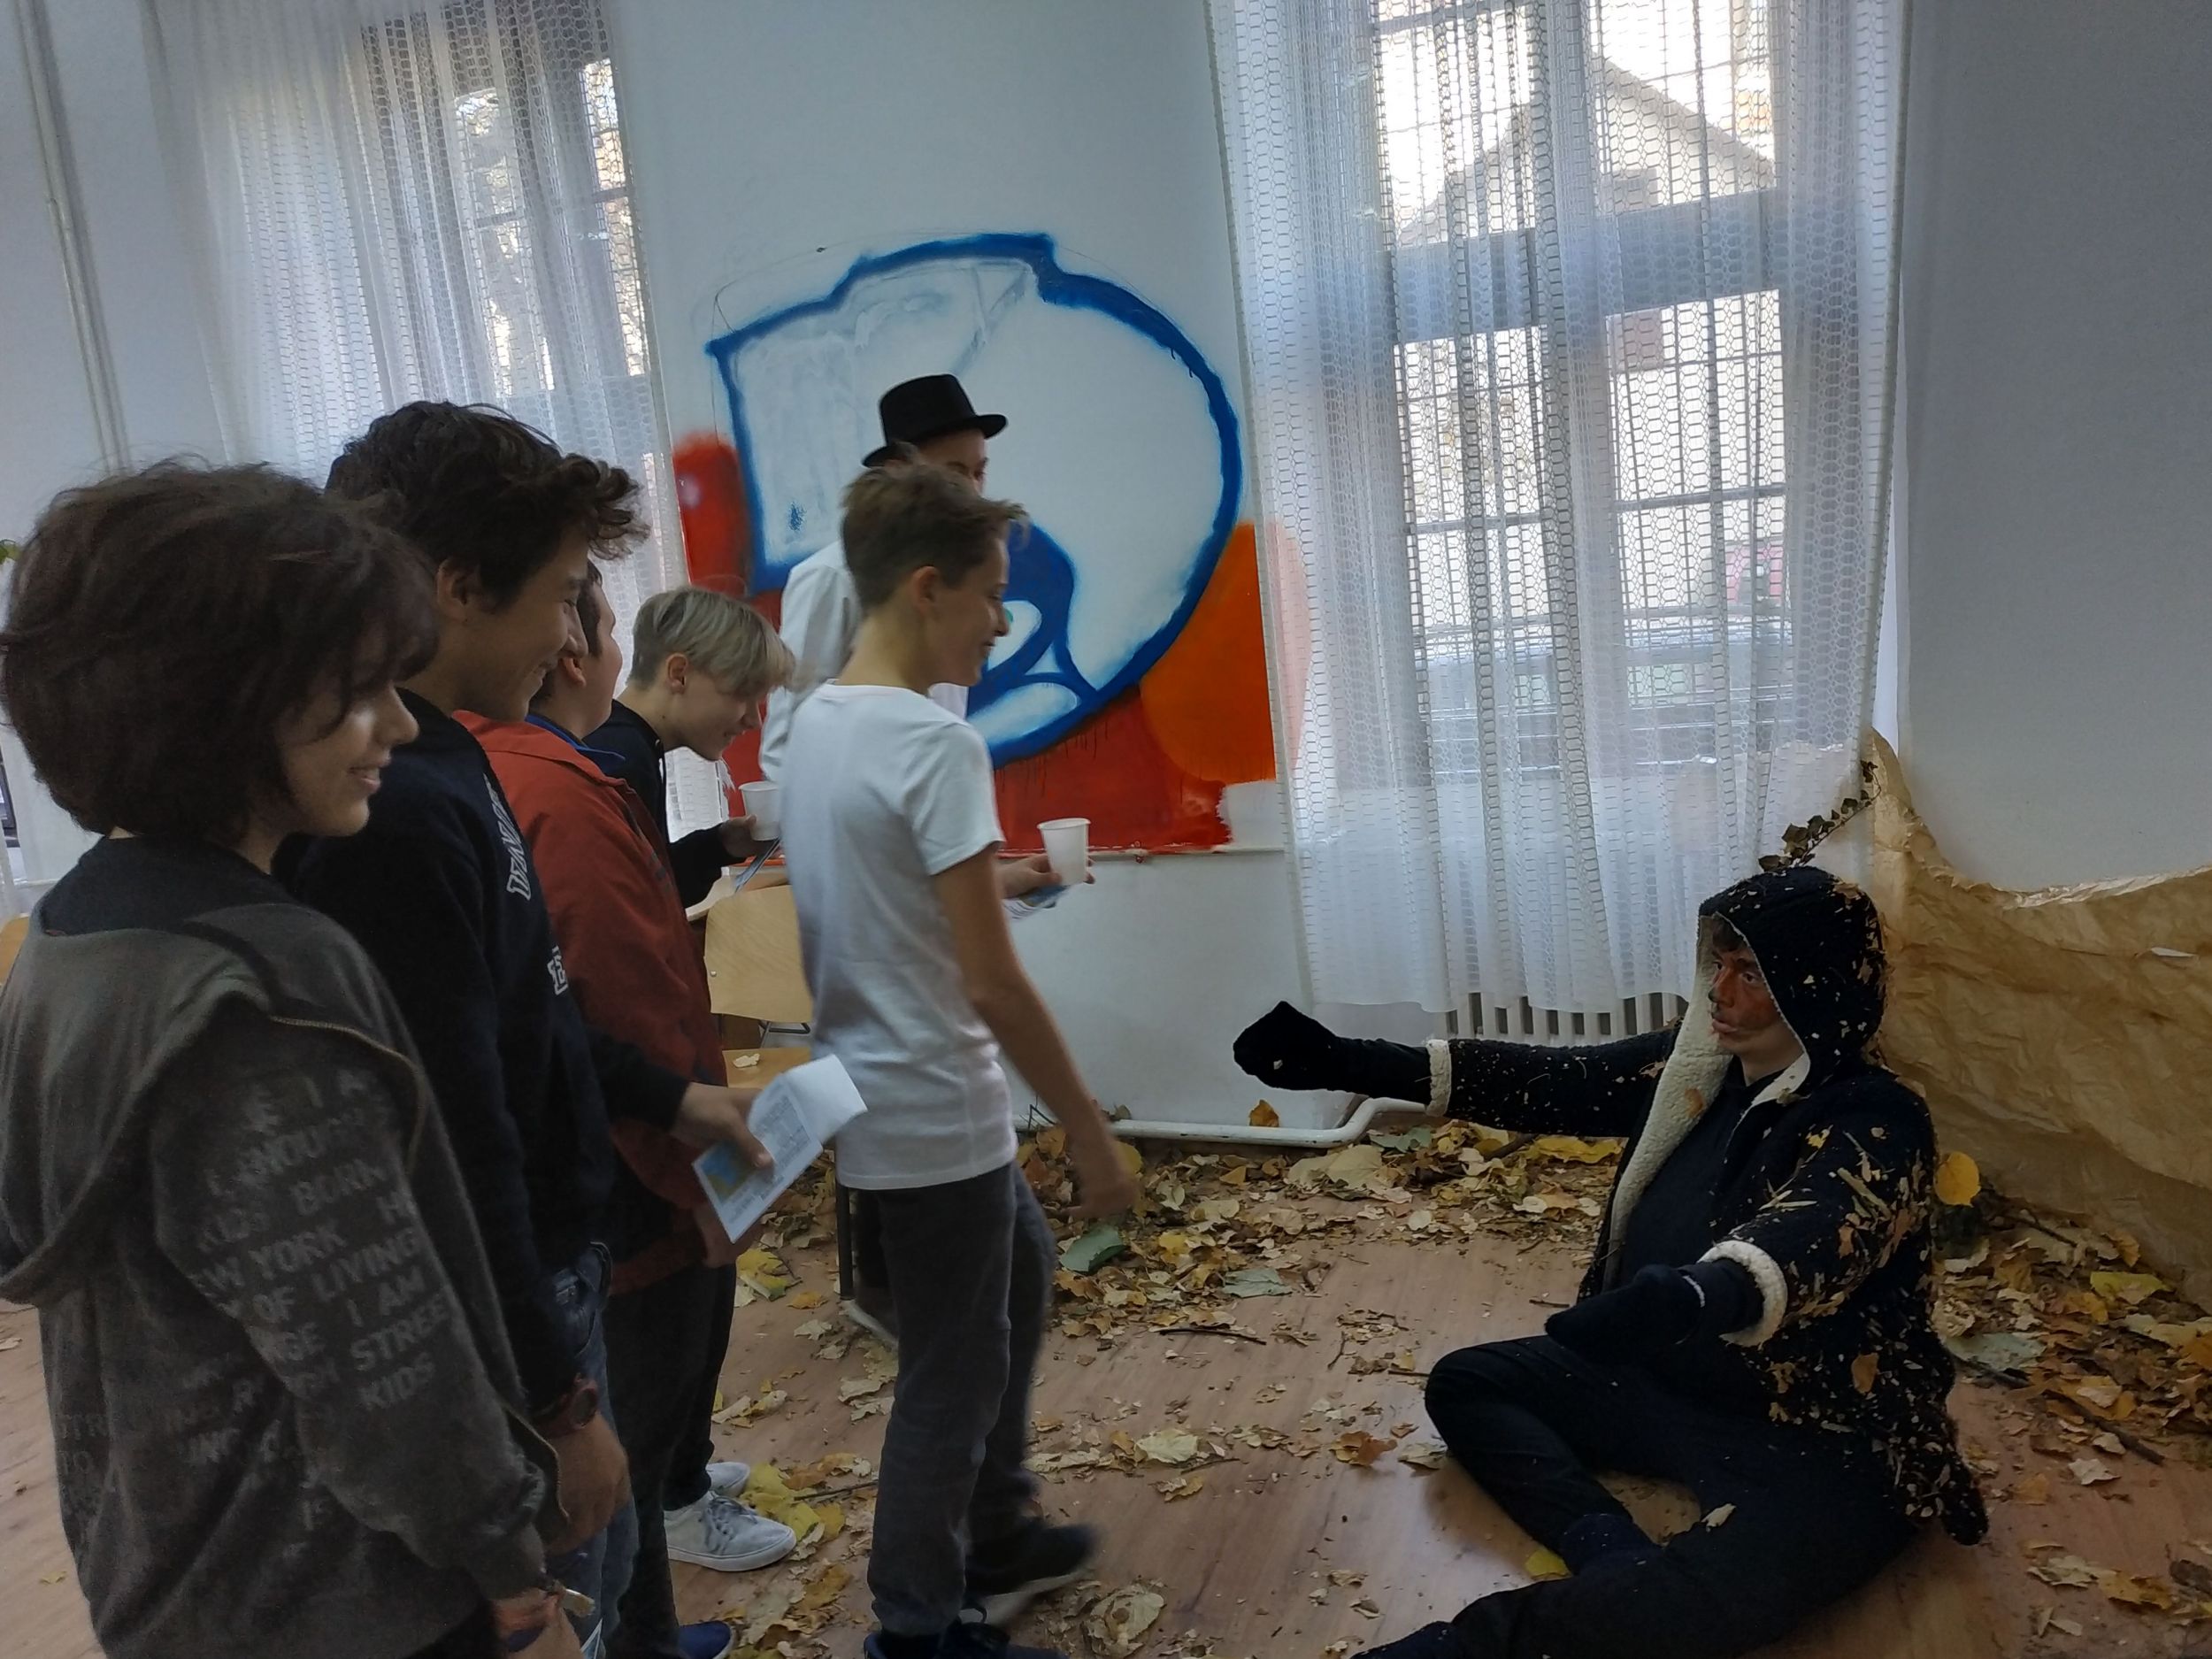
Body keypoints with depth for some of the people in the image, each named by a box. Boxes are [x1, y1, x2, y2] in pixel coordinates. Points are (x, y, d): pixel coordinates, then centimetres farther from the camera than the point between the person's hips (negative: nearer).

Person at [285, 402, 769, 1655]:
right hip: (494, 1306, -9)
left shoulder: (444, 757, 2)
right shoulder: (393, 808, -29)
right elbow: (458, 1144, -27)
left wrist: (667, 1095, 16)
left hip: (552, 1248, 9)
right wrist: (556, 1398, -18)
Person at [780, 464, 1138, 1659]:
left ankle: (994, 1539, 41)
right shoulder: (936, 742, -23)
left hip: (881, 1096, 9)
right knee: (954, 1370, 9)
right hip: (934, 1115, -9)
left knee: (1018, 1277, 26)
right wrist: (1092, 1136, -14)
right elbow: (992, 985, -22)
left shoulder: (814, 724, 5)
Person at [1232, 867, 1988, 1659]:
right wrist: (1352, 1063, -10)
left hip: (1823, 1443, -8)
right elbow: (1540, 1079, -2)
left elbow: (1800, 1244, -40)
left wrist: (1689, 1300, -63)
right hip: (1671, 1379, 8)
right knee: (1464, 1384, 3)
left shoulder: (1877, 1123, -20)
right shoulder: (1697, 1064, 0)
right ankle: (1617, 1556, -19)